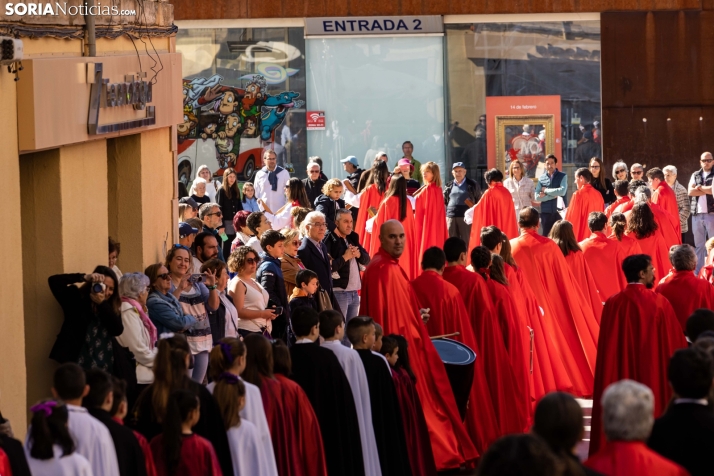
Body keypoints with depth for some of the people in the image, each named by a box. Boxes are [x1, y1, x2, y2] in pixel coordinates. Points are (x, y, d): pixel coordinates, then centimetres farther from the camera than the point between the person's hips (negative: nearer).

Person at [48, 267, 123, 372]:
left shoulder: (112, 308, 9)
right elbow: (53, 281, -11)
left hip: (104, 369, 3)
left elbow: (118, 330, -9)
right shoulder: (77, 298, 1)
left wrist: (102, 303, -15)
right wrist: (84, 278, -20)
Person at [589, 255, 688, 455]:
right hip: (653, 376, -2)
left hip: (619, 377, 2)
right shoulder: (660, 304, -9)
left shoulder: (613, 304, -4)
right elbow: (674, 345, -2)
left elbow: (606, 347, 2)